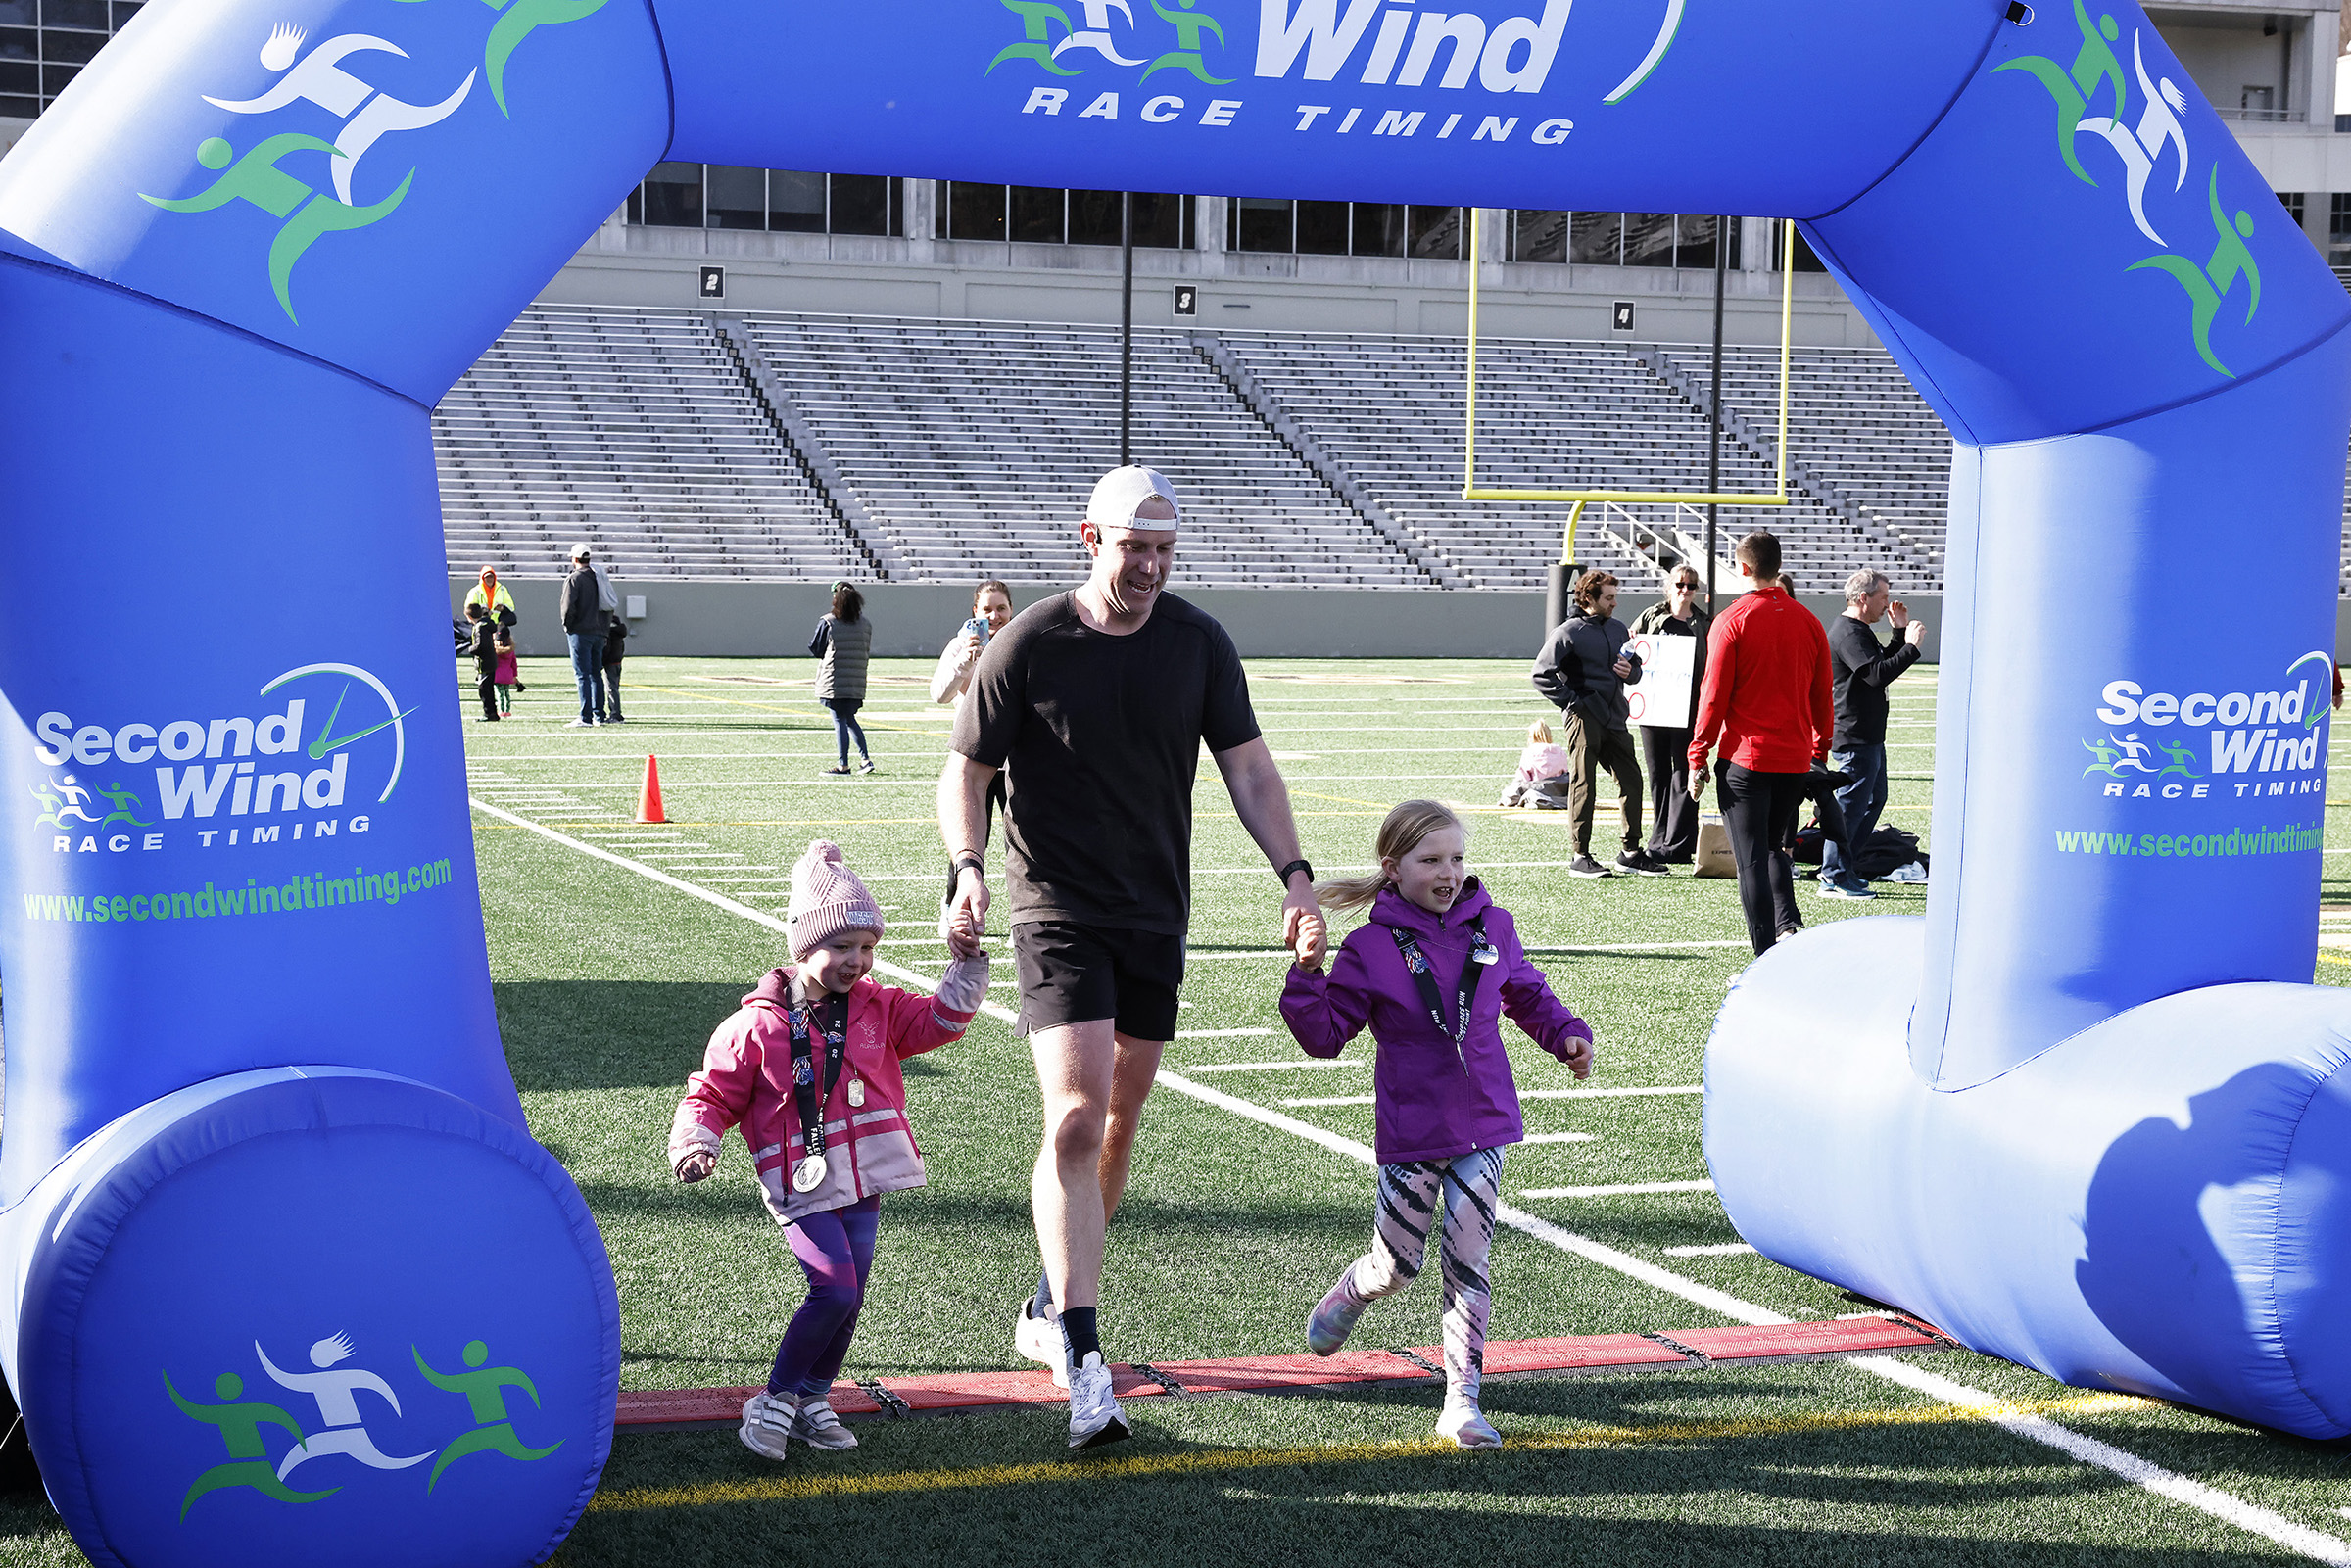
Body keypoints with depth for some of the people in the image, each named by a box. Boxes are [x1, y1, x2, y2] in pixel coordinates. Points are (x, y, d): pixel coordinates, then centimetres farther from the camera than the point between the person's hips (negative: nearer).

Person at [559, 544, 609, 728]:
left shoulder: (574, 579, -10)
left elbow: (568, 607, -18)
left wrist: (567, 626, -3)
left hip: (580, 633, -7)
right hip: (599, 633, 7)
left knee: (582, 675, -7)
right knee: (596, 673, 13)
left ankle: (585, 717, -11)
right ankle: (598, 715, 15)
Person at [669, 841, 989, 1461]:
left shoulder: (876, 1008, 7)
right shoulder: (756, 1026, -7)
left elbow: (941, 1019, 10)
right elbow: (713, 1093, -1)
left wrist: (968, 962, -4)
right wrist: (694, 1146, -17)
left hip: (863, 1181, 5)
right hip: (803, 1186, -5)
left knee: (849, 1298, 6)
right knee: (835, 1289, -18)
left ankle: (811, 1401, 23)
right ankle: (776, 1399, -2)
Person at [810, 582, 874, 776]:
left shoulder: (827, 623, -8)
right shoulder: (865, 625, 5)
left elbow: (816, 649, 0)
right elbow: (867, 653, 11)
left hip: (834, 681, -5)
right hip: (857, 683, 5)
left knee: (840, 721, -1)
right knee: (850, 720, 18)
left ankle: (843, 765, -1)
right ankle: (865, 758, 12)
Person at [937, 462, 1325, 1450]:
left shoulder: (1198, 643, 2)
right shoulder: (1029, 645, -8)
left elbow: (1246, 765, 6)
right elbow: (966, 769, -2)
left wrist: (1294, 874, -6)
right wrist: (967, 868, -19)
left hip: (1156, 914, 5)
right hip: (1058, 914, -4)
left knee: (1117, 1124, 12)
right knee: (1076, 1121, -17)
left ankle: (1050, 1306, 31)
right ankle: (1081, 1366, -19)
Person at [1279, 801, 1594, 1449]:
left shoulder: (1492, 927, 2)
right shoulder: (1370, 950, -8)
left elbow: (1528, 994, 19)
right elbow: (1326, 1036, -5)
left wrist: (1567, 1033, 4)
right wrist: (1307, 976, -19)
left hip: (1483, 1127, 2)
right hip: (1410, 1133, -2)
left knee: (1466, 1262, -3)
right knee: (1397, 1264, 8)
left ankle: (1463, 1400, 3)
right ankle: (1347, 1298, 44)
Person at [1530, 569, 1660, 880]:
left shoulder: (1618, 629, 15)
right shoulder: (1569, 632, -5)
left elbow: (1636, 666, 26)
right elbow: (1541, 674, -7)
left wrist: (1630, 671, 2)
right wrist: (1571, 701, -12)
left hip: (1616, 720, 7)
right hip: (1585, 719, -7)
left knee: (1631, 780, 6)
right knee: (1583, 786, -5)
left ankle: (1631, 852, 17)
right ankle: (1580, 857, 0)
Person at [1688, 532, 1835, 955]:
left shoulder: (1731, 622, -8)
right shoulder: (1807, 622, 5)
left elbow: (1713, 696, -8)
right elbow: (1822, 697, 10)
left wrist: (1697, 759, -2)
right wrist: (1820, 751, 21)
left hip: (1745, 758, -5)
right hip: (1795, 759, 5)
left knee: (1751, 857, 0)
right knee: (1775, 846, 22)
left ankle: (1767, 955, -3)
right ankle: (1789, 924, 4)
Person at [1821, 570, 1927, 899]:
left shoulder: (1860, 631, 18)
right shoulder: (1848, 633, -17)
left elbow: (1885, 662, 24)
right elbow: (1876, 674, -27)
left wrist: (1900, 632, 16)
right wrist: (1911, 646, -23)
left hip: (1869, 736, 11)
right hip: (1854, 737, -11)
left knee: (1874, 799, 18)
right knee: (1851, 804, -6)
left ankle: (1840, 868, 25)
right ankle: (1835, 878, 1)